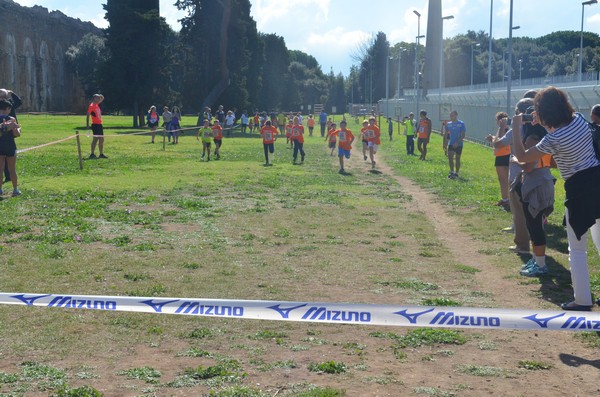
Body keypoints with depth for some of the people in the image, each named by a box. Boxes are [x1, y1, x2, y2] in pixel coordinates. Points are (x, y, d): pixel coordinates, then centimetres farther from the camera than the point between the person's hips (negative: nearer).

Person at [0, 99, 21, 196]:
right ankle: (15, 189, 12)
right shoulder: (11, 120, -10)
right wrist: (18, 129, 10)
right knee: (12, 170, 7)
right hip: (10, 146, -2)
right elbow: (17, 134, -11)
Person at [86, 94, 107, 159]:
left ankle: (101, 154, 17)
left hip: (99, 124, 9)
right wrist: (87, 125, -17)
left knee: (101, 139, 11)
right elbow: (88, 115, -13)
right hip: (95, 124, -9)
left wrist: (101, 96, 8)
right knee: (95, 139, -11)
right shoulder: (91, 106, -10)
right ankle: (92, 154, -9)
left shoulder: (97, 105, 14)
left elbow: (102, 99, 30)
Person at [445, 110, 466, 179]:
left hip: (458, 144, -3)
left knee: (457, 159, 5)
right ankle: (452, 172, -9)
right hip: (451, 144, 3)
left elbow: (463, 135, -10)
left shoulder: (461, 124, -6)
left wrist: (457, 142, -20)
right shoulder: (448, 124, 7)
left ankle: (456, 173, 16)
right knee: (450, 157, -13)